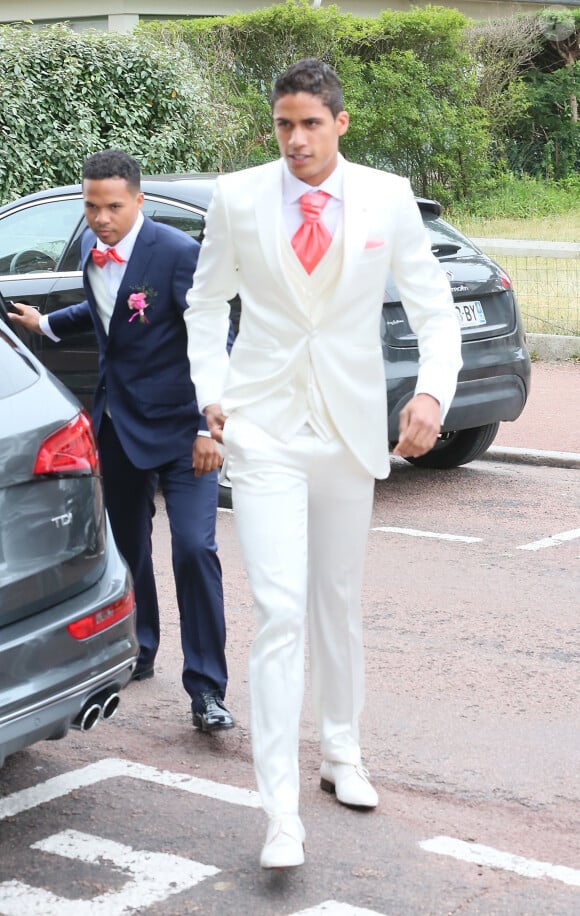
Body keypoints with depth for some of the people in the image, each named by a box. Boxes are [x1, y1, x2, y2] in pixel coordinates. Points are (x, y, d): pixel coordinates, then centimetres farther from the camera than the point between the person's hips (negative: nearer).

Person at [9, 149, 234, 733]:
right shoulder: (91, 247, 4)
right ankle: (137, 654, 36)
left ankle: (206, 690, -7)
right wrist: (46, 323, 22)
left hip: (179, 426, -7)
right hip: (118, 422, 7)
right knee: (126, 543, 17)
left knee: (194, 549, -13)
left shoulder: (179, 253, -17)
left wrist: (209, 428, -19)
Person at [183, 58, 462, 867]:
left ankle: (342, 752, 35)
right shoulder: (237, 199, -3)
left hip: (351, 427, 2)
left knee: (340, 604, 16)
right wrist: (212, 393, 0)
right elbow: (207, 301, 10)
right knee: (280, 612, -12)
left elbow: (434, 306, 3)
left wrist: (432, 390, -13)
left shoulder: (388, 199, -2)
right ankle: (282, 813, -10)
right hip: (263, 428, -2)